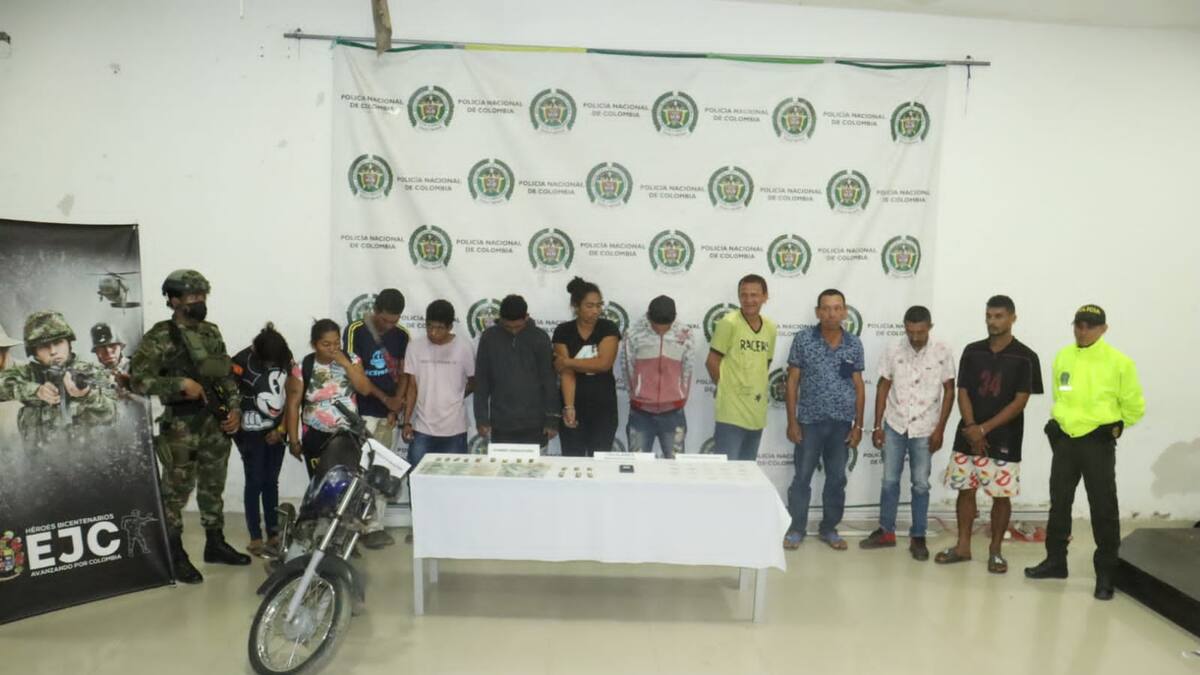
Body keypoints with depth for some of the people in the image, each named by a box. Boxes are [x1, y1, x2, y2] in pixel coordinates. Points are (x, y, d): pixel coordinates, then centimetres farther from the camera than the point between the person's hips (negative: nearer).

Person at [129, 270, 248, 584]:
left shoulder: (211, 332, 10)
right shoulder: (159, 337, -9)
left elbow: (227, 374, 14)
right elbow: (138, 378, -15)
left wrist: (234, 409, 4)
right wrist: (181, 383, -22)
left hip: (216, 422, 6)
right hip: (181, 426, -6)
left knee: (213, 487, 15)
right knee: (176, 492, 2)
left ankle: (215, 545, 27)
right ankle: (175, 556, 14)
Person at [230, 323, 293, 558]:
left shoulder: (286, 360, -3)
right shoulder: (241, 362, -16)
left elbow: (291, 395, 3)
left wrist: (282, 428, 0)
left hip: (276, 431, 4)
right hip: (251, 432, -4)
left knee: (271, 482, 10)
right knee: (255, 483, 0)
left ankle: (273, 534, 18)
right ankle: (255, 538, 9)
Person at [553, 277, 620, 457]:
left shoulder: (609, 328, -3)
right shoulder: (563, 331, -3)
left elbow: (604, 363, -17)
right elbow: (567, 373, -11)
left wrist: (568, 362, -11)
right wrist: (569, 407, -23)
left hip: (603, 406, 0)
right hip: (575, 404, 0)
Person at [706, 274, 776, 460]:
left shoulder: (770, 328, 7)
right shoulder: (729, 322, -10)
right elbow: (712, 361, -7)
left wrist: (760, 391, 8)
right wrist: (728, 388, -1)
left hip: (757, 413, 6)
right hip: (732, 412, -6)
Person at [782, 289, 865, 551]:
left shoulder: (854, 344, 1)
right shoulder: (803, 338, -5)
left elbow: (858, 386, 6)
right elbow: (792, 382, -3)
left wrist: (858, 425, 3)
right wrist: (792, 421, -6)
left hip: (842, 423, 2)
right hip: (810, 421, -2)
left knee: (837, 479, 12)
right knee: (802, 477, 6)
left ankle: (829, 528, 26)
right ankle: (796, 528, 19)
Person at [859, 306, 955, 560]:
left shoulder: (943, 353, -9)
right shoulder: (894, 349, -6)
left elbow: (949, 391, -3)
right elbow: (883, 387, 1)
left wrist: (940, 429, -7)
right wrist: (877, 425, 0)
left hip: (924, 429, -1)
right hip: (894, 425, 2)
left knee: (920, 484, 6)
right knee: (889, 480, 9)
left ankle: (918, 537, 18)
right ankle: (886, 532, 22)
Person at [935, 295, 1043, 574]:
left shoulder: (1025, 357, -6)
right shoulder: (972, 351, 3)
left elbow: (1020, 402, -10)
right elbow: (962, 393, 2)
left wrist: (984, 429, -15)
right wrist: (972, 429, -10)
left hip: (1004, 440, -3)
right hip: (968, 436, 3)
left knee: (1001, 496, 5)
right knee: (966, 490, 9)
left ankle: (995, 550, 20)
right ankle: (963, 546, 21)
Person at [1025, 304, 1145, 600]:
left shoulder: (1119, 362, -9)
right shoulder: (1062, 357, 4)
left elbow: (1134, 407, 1)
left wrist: (1111, 427, 7)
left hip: (1098, 443, -4)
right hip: (1064, 439, 5)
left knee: (1103, 508, 1)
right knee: (1059, 502, 13)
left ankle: (1106, 573, 13)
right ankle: (1055, 560, 26)